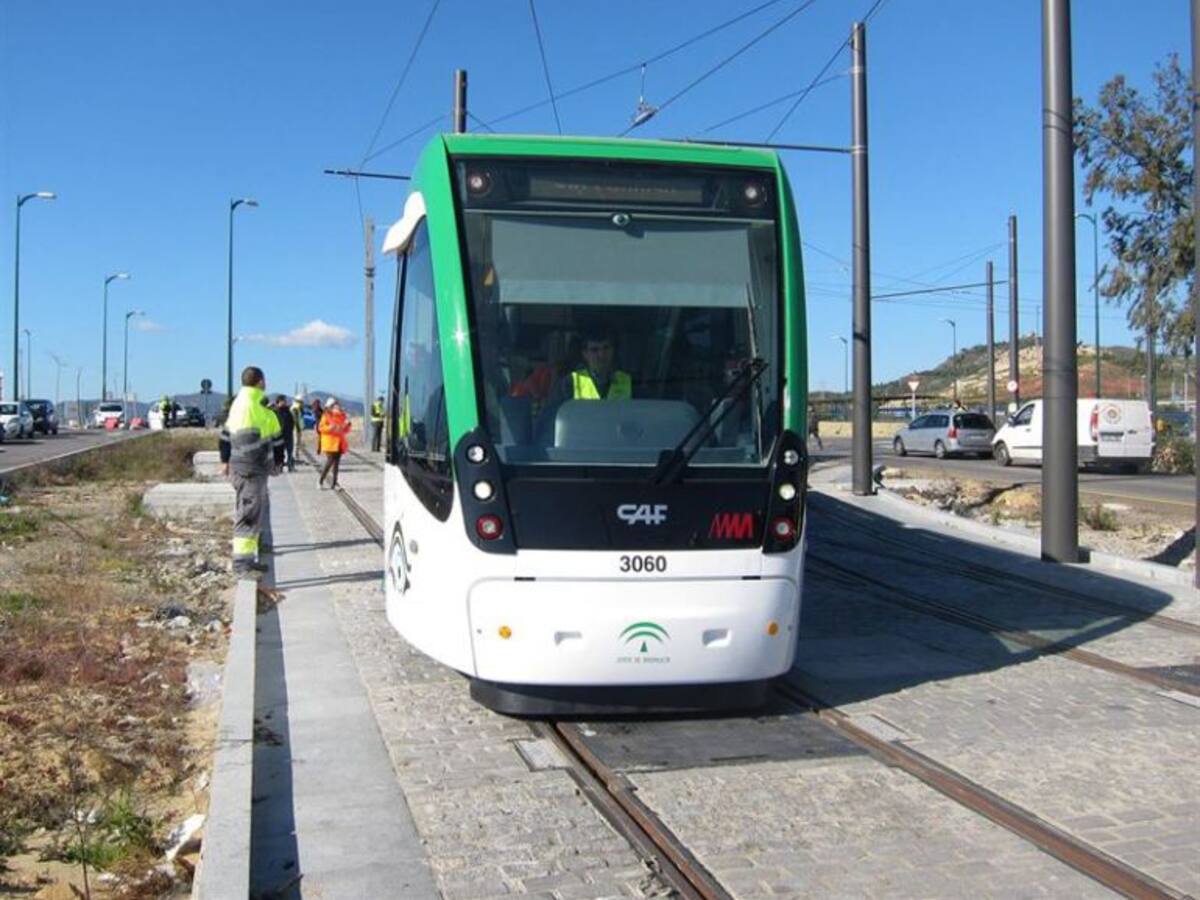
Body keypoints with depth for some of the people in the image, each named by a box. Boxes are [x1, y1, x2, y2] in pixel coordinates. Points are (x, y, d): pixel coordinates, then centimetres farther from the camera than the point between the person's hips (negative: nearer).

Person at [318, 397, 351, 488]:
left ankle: (334, 483, 7)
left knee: (336, 462, 4)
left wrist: (347, 424, -3)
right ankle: (320, 481, -3)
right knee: (330, 461, -13)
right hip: (330, 443, -6)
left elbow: (346, 430, 16)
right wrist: (330, 427, -24)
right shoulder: (327, 416, -4)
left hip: (339, 443, 6)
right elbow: (321, 428, -10)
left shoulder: (342, 416, 12)